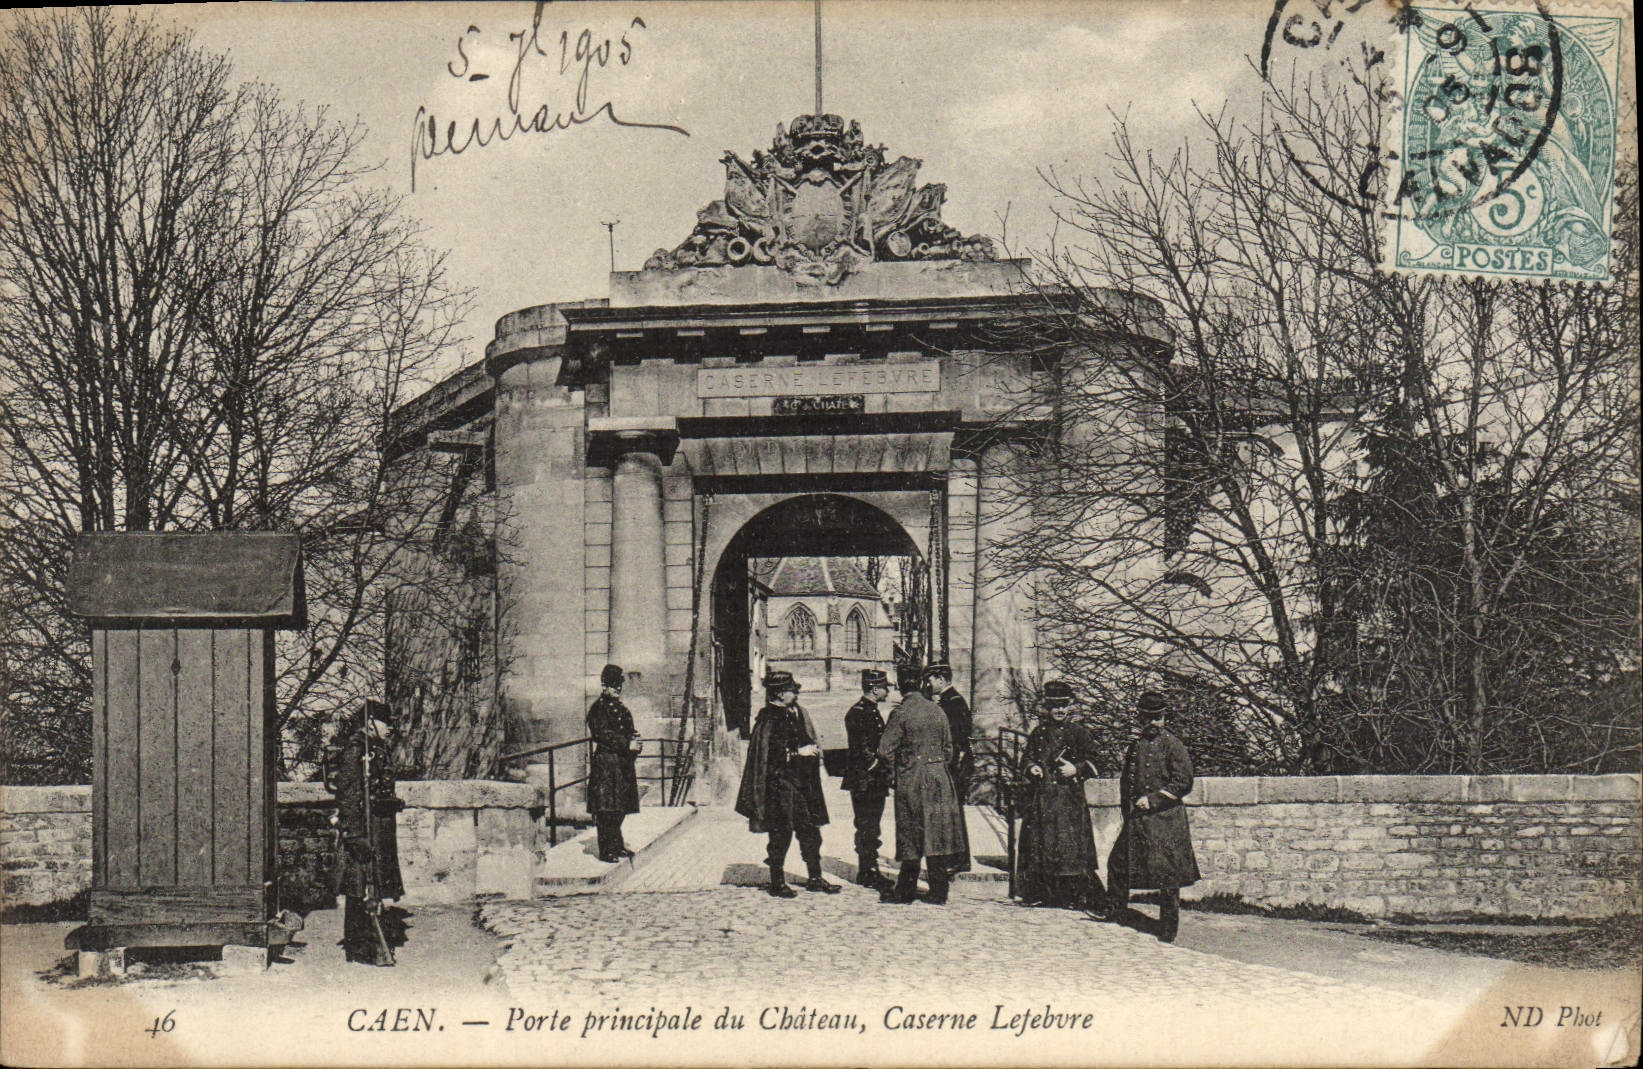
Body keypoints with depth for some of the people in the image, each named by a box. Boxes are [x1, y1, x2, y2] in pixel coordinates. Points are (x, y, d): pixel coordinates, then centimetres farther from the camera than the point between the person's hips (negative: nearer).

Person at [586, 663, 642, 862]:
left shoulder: (621, 709, 18)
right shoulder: (598, 708, -6)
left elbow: (631, 732, 16)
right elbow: (604, 734, -16)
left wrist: (635, 744, -6)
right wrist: (627, 744, -21)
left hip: (623, 763, 8)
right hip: (605, 762, -8)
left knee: (620, 808, 12)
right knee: (607, 809, -8)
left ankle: (617, 846, 22)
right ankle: (607, 851, -7)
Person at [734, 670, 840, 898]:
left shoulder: (796, 714, 12)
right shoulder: (768, 720, -13)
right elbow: (768, 755, -19)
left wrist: (813, 750, 6)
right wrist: (798, 753, -18)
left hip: (801, 782, 8)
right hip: (779, 783, -8)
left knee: (810, 829, 9)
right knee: (781, 832, -3)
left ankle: (815, 878, 17)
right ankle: (777, 882, 7)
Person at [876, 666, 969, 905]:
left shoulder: (901, 713, -10)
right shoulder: (937, 710, 5)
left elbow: (885, 750, -11)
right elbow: (949, 748, 11)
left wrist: (897, 765, 7)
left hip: (911, 779, -4)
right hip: (939, 778, 4)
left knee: (911, 834, 2)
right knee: (937, 833, 6)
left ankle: (905, 890, 8)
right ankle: (938, 892, 9)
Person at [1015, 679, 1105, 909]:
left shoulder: (1078, 732, 3)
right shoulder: (1039, 733, 13)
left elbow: (1092, 761, 3)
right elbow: (1027, 756, 20)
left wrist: (1076, 769, -13)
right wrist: (1031, 768, -1)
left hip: (1069, 797, -4)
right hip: (1041, 795, 4)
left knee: (1070, 843, -8)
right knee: (1039, 844, 3)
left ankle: (1075, 896, -4)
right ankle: (1040, 893, 11)